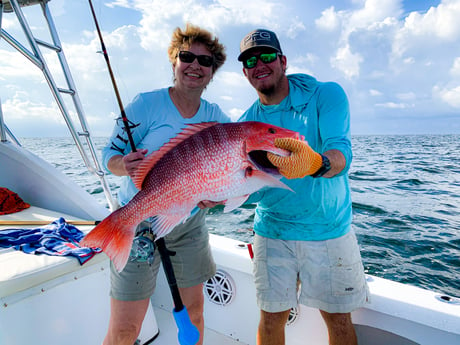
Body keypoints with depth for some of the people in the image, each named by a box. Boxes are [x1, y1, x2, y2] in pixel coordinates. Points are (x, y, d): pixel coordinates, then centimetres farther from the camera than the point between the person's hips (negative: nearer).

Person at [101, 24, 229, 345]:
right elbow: (110, 154, -7)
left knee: (194, 311, 15)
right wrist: (125, 165, -29)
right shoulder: (147, 104, -10)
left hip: (190, 223, 4)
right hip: (140, 220, -3)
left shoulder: (214, 114, 2)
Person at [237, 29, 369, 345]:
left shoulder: (326, 95, -8)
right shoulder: (246, 123, -1)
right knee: (272, 317, 11)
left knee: (339, 320, 13)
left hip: (330, 229, -1)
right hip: (272, 232, 2)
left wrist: (316, 163, -46)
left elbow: (341, 155, -24)